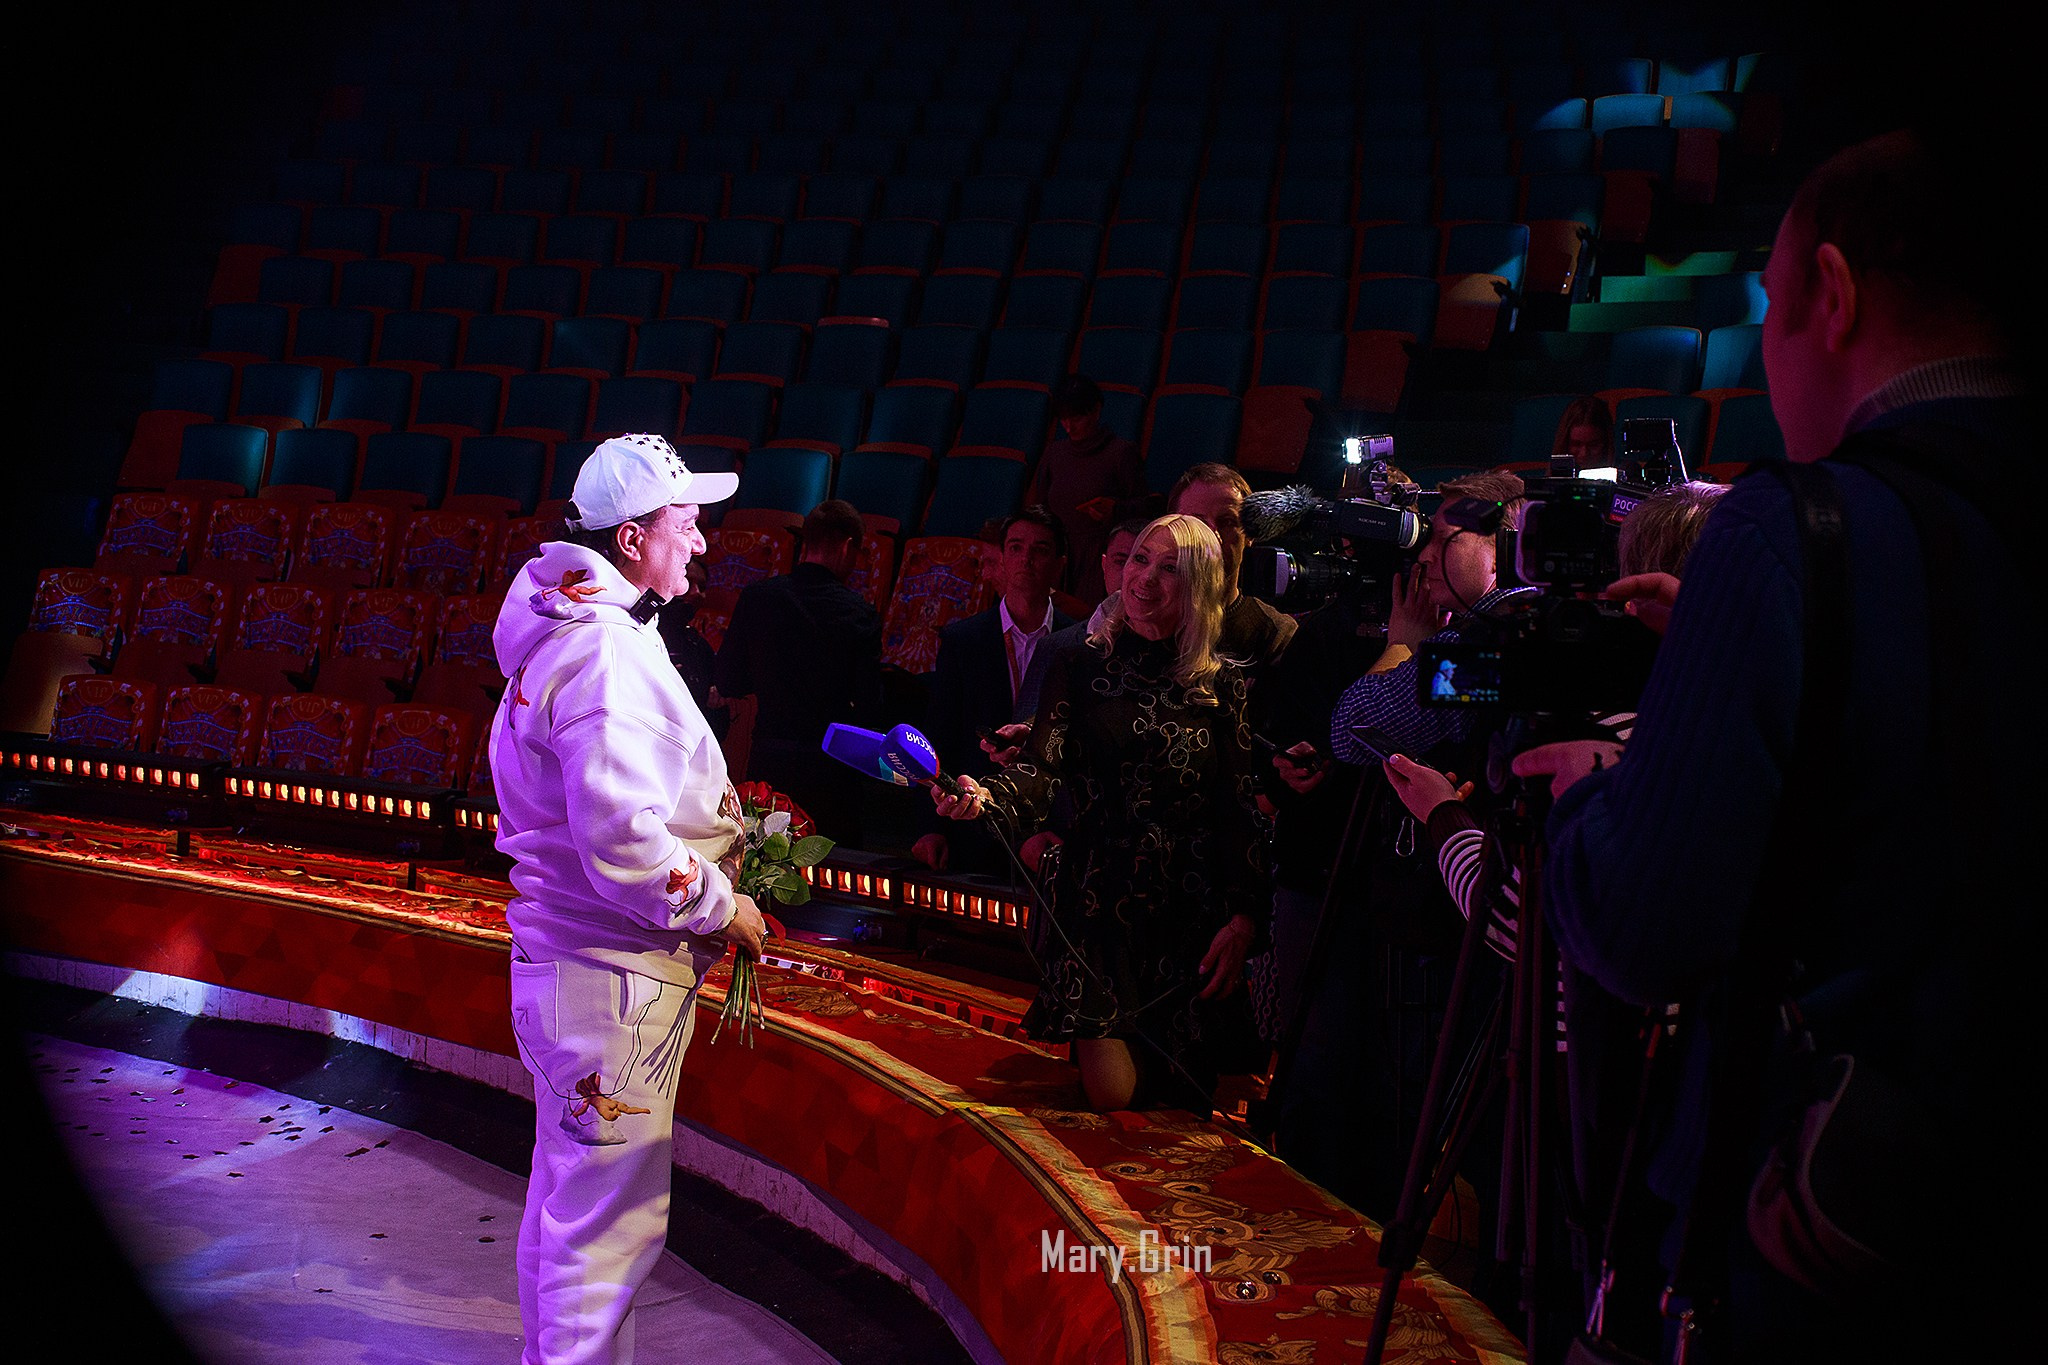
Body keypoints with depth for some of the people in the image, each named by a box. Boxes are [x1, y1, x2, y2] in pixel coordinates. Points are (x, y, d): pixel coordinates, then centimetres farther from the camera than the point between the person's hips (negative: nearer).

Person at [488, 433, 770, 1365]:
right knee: (609, 1216, -1)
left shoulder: (570, 634, 12)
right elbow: (624, 840, -28)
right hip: (613, 974, -11)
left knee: (570, 1198, 24)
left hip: (570, 962, 11)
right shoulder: (608, 652, -22)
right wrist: (721, 906, -14)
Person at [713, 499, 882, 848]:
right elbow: (870, 708, -9)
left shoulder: (756, 596, -4)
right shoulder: (859, 612, -11)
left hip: (767, 765, 3)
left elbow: (727, 683, 1)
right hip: (831, 772, -3)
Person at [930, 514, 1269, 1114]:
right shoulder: (1082, 667, 3)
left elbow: (1243, 808, 0)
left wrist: (1244, 918, -9)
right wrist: (984, 795, -31)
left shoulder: (1223, 686, 4)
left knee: (1184, 1095, 4)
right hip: (1101, 900, -1)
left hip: (1196, 913, 1)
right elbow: (1044, 771, -9)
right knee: (1112, 1093, -5)